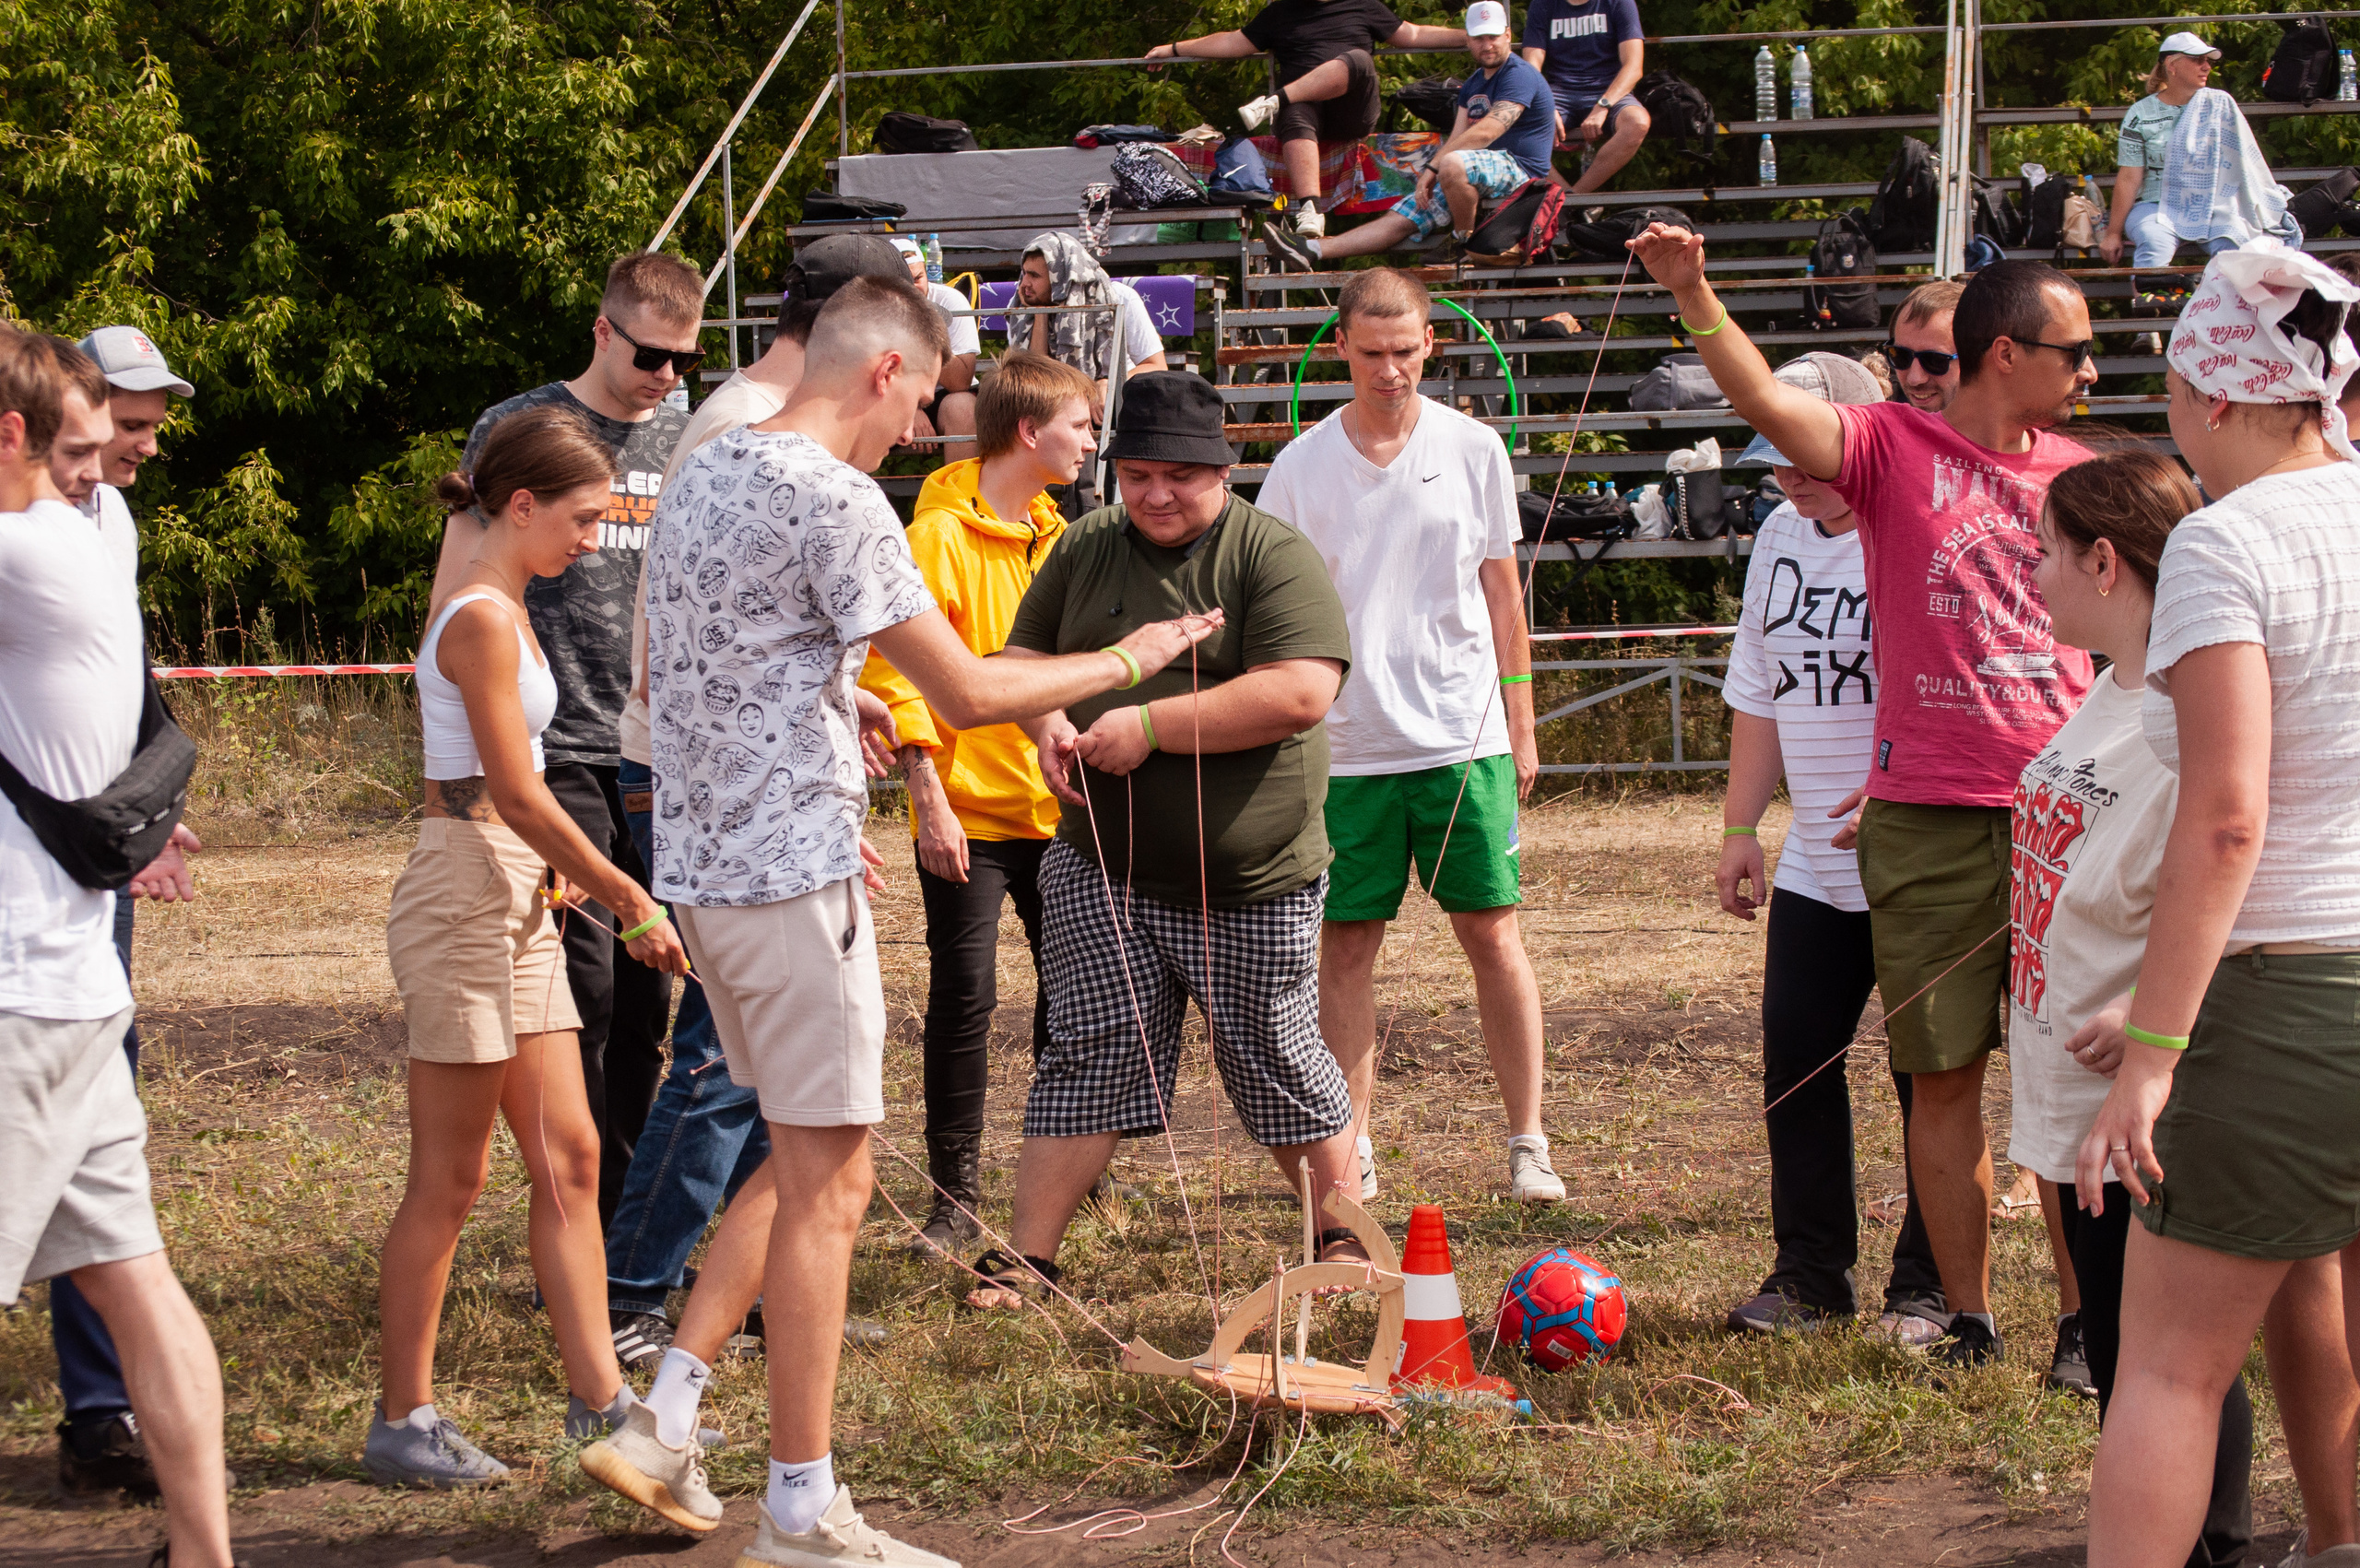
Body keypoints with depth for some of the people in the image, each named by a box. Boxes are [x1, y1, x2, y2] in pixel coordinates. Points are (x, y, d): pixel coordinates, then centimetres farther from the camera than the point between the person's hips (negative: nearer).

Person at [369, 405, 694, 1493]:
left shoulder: (499, 612, 14)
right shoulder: (483, 619, -16)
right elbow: (519, 797, -18)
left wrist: (567, 875, 14)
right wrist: (631, 901, -14)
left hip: (516, 901, 10)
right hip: (466, 898, -10)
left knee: (568, 1157, 9)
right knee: (450, 1177, -2)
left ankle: (599, 1397, 13)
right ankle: (402, 1421, 6)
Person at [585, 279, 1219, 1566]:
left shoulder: (700, 478, 13)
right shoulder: (833, 499, -16)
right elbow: (967, 694, -17)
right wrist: (1125, 662, -5)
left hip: (700, 860, 9)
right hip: (794, 873, -9)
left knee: (801, 1163, 18)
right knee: (826, 1182, -2)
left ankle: (662, 1425, 15)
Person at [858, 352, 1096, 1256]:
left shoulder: (1052, 535, 11)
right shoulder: (941, 536, -13)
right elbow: (896, 674, -16)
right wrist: (929, 797, -19)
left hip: (1052, 806, 7)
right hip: (969, 809, -7)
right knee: (964, 996, -4)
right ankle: (955, 1197, 3)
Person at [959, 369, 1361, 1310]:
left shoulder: (1273, 556, -9)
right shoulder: (1086, 548, 8)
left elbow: (1302, 694, -21)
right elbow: (1023, 656, 17)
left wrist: (1150, 725, -21)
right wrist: (1049, 722, -8)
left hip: (1250, 883, -3)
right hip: (1102, 870, 3)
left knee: (1278, 1066, 8)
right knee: (1086, 1056, 2)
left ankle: (1342, 1232, 26)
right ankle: (1028, 1254, 7)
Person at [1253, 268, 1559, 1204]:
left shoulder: (1473, 450, 3)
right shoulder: (1300, 469, 1)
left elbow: (1502, 594, 9)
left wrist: (1521, 728, 7)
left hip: (1463, 737, 0)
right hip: (1346, 742, 0)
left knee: (1491, 932, 0)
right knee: (1346, 945, 3)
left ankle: (1528, 1142, 6)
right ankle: (1351, 1152, 10)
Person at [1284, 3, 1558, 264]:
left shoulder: (1520, 76, -10)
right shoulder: (1474, 83, 20)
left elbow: (1485, 133, -21)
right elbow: (1457, 138, 12)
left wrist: (1432, 167, -18)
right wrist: (1427, 180, -7)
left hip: (1519, 169, -8)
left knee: (1453, 165, -38)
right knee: (1402, 217, -2)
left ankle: (1466, 241, -18)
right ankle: (1312, 250, -10)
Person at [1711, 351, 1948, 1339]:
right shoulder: (1781, 537, 11)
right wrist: (1741, 826, 16)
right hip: (1815, 868, 7)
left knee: (1930, 1072, 1)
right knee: (1795, 1059, 5)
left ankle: (1928, 1287, 12)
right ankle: (1812, 1276, 15)